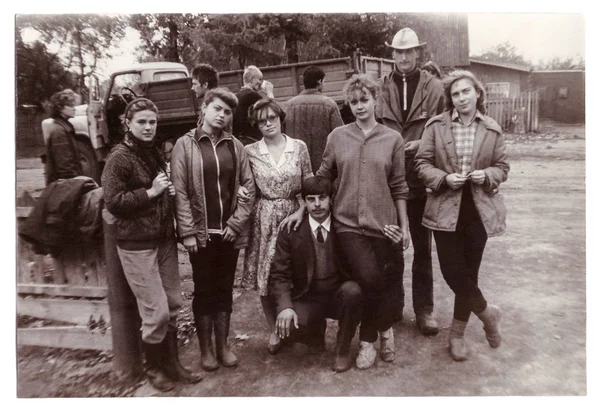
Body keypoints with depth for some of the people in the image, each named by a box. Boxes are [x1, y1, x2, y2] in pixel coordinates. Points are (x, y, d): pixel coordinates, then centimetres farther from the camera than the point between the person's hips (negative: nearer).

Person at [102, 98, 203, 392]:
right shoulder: (119, 157, -9)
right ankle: (154, 368, 22)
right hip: (136, 245, -7)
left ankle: (172, 363, 27)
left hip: (165, 239, 7)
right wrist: (150, 192, -18)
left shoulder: (154, 153, 13)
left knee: (172, 306, 11)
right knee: (156, 311, -1)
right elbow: (113, 203, -16)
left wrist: (169, 191, 5)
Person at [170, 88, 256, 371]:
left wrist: (236, 222, -6)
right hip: (201, 232, -2)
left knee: (225, 290, 12)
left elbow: (248, 186, 4)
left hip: (229, 231, 3)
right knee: (204, 291, 8)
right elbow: (179, 191, -7)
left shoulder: (235, 146, 6)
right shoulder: (185, 144, -2)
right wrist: (187, 231, -13)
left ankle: (223, 346, 26)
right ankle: (206, 350, 23)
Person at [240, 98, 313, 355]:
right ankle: (274, 330, 24)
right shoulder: (250, 152, 0)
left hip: (294, 216, 0)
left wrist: (300, 211, -8)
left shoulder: (299, 147, 1)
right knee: (265, 278, 4)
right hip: (264, 220, 0)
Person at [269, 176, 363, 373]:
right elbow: (279, 274, -7)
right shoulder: (291, 231, -6)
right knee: (288, 326, -29)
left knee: (352, 290, -32)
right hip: (308, 299, 0)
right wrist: (285, 306, -23)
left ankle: (343, 350, -8)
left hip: (340, 296, 0)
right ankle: (316, 332, 10)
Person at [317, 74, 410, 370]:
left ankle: (368, 339, 31)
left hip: (383, 223, 1)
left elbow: (399, 187, 6)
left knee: (388, 281, 4)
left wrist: (404, 226, 6)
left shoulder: (392, 139, 3)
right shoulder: (337, 136, 4)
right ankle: (383, 329, 15)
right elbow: (322, 178, 10)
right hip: (348, 224, -1)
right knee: (370, 278, -15)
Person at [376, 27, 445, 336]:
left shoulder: (434, 88, -1)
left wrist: (422, 143, -12)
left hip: (421, 180, -1)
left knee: (422, 247, 9)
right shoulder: (380, 87, 2)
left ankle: (424, 310, 23)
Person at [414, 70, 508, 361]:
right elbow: (422, 164, -1)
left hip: (479, 209, 1)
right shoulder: (436, 126, -2)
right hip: (446, 209, -1)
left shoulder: (492, 129, 3)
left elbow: (502, 167, 10)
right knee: (452, 270, -4)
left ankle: (457, 332, 27)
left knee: (468, 271, 9)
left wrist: (487, 175, -12)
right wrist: (445, 178, -17)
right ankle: (487, 313, 24)